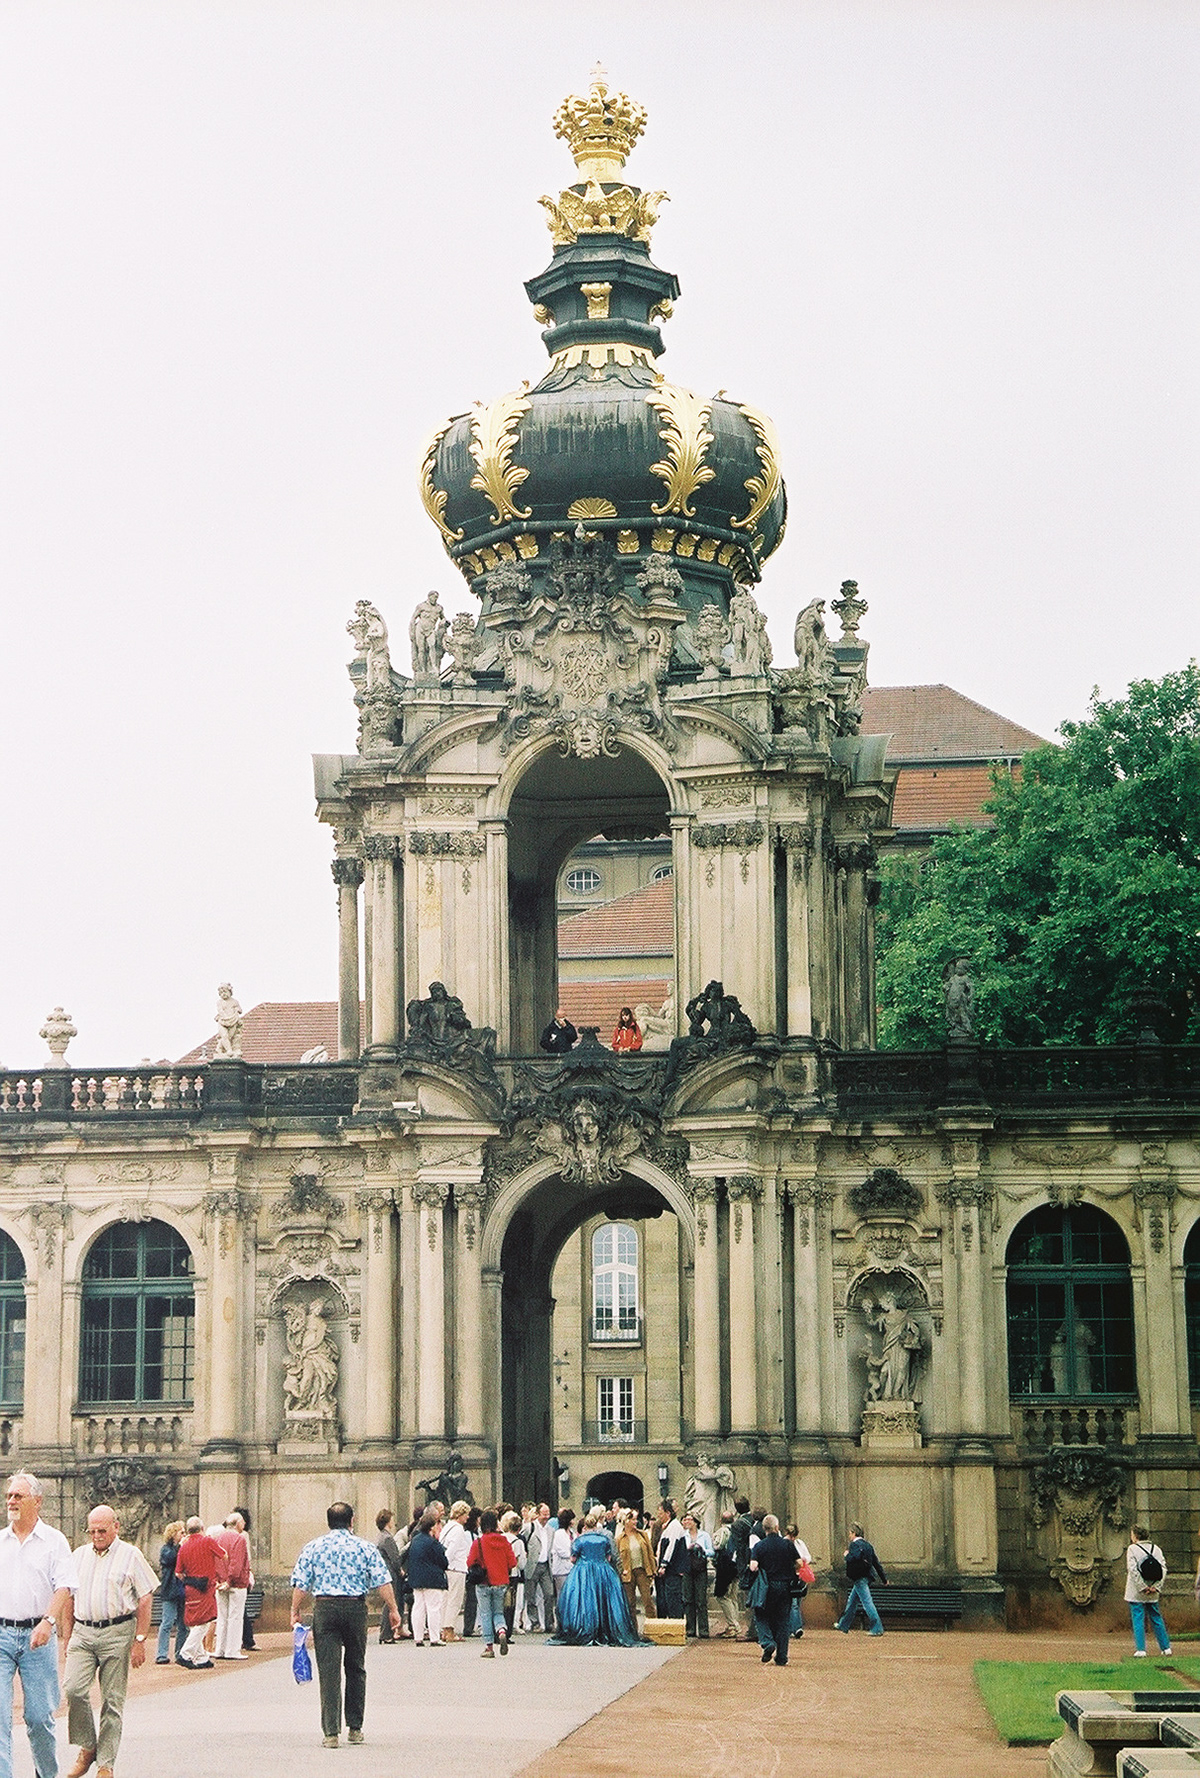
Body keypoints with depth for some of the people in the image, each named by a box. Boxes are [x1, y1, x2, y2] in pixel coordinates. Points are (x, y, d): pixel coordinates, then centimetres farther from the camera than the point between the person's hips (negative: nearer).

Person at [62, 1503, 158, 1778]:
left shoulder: (130, 1555, 1)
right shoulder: (79, 1555, 14)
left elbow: (145, 1600, 0)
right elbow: (68, 1599, 19)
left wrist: (140, 1641, -6)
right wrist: (67, 1639, 12)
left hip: (117, 1633, -3)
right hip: (83, 1632, 3)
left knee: (112, 1700, -1)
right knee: (73, 1689, -15)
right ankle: (87, 1748, 4)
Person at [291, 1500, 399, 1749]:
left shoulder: (313, 1548, 3)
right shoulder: (365, 1548, 3)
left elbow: (301, 1585, -1)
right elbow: (383, 1582, -1)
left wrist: (295, 1612, 7)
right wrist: (393, 1610, 5)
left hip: (324, 1608, -1)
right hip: (356, 1608, 1)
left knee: (329, 1671, -1)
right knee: (356, 1668, 14)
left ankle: (331, 1731, -7)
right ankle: (355, 1728, 18)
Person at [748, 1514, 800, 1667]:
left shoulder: (759, 1546, -5)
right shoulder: (788, 1544, -1)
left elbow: (753, 1567, -15)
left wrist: (759, 1569, 7)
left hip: (767, 1588, -1)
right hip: (785, 1588, 1)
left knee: (761, 1617, 15)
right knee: (783, 1621, 8)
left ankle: (768, 1642, -11)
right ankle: (781, 1657, 7)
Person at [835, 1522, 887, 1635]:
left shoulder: (855, 1545, -11)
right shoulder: (867, 1545, 15)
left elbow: (853, 1559, -29)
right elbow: (876, 1562, 17)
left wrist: (847, 1555, -6)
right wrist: (883, 1579, 20)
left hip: (859, 1578, -9)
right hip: (866, 1577, 9)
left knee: (867, 1602, -10)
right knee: (852, 1602, 20)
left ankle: (877, 1629, -13)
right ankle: (843, 1625, 31)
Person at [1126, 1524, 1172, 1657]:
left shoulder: (1132, 1549, -7)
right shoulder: (1156, 1549, 7)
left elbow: (1133, 1570, -16)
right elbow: (1164, 1569, 0)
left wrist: (1142, 1587, -13)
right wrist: (1156, 1587, -4)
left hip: (1136, 1593, -5)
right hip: (1153, 1595, 5)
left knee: (1138, 1620, -2)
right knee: (1156, 1620, 14)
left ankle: (1140, 1650, -7)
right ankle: (1166, 1648, 17)